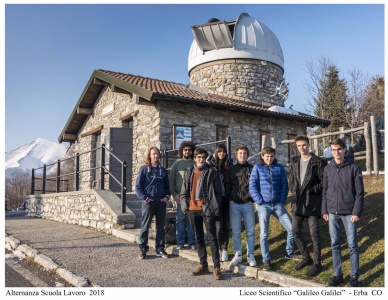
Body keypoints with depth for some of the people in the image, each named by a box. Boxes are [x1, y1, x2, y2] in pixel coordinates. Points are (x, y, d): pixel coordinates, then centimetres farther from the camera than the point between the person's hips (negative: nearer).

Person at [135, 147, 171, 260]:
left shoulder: (162, 170, 12)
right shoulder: (144, 169, 0)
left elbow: (167, 186, 16)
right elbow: (138, 186, -3)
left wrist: (167, 196, 0)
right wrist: (144, 197, -14)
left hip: (161, 202, 4)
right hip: (148, 202, -4)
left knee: (160, 227, 10)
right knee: (145, 227, 2)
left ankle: (160, 249, 20)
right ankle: (143, 249, 12)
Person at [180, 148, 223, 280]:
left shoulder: (212, 172, -1)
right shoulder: (189, 172, 11)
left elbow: (219, 191, -1)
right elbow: (184, 192, 13)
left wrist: (214, 207, -8)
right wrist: (185, 206, 3)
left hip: (207, 210, -4)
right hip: (193, 210, 5)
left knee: (212, 238, -3)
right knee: (199, 238, 12)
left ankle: (217, 267, 2)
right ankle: (203, 265, 23)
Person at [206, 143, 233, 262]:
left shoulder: (229, 164, 5)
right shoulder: (210, 164, -1)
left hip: (226, 198, 2)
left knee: (226, 225, 5)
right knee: (219, 225, -2)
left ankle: (224, 249, 16)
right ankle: (219, 249, 12)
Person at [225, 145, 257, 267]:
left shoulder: (252, 169, 8)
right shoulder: (232, 169, 11)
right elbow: (227, 185, 9)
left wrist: (252, 200, -3)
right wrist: (230, 199, -2)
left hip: (248, 204, -1)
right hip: (234, 205, 1)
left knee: (250, 231, 2)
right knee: (236, 231, 4)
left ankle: (250, 255, 12)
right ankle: (238, 255, 15)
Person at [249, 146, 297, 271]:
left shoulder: (279, 168, 6)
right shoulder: (257, 167, -1)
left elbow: (284, 185, 6)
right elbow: (252, 187, -4)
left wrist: (282, 201, -3)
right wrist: (260, 201, -10)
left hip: (278, 204, 2)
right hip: (263, 206, -2)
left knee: (292, 228, 1)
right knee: (263, 234, 3)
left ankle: (289, 252, 24)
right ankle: (266, 260, 16)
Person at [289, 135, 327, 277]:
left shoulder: (318, 162, -6)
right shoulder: (295, 161, 11)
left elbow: (324, 183, -9)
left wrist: (310, 190, -16)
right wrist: (294, 189, 2)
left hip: (312, 202, -6)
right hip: (298, 202, 6)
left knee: (314, 233, 0)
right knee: (295, 231, 10)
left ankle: (317, 264, 14)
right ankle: (306, 258, 28)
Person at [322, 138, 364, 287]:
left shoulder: (354, 168, -5)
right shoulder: (328, 168, 5)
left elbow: (359, 192, -6)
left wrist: (357, 212, -11)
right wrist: (324, 211, 6)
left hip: (349, 213, -3)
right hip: (332, 213, 3)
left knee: (352, 246, 4)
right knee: (335, 245, 10)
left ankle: (354, 276, 17)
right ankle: (337, 275, 21)